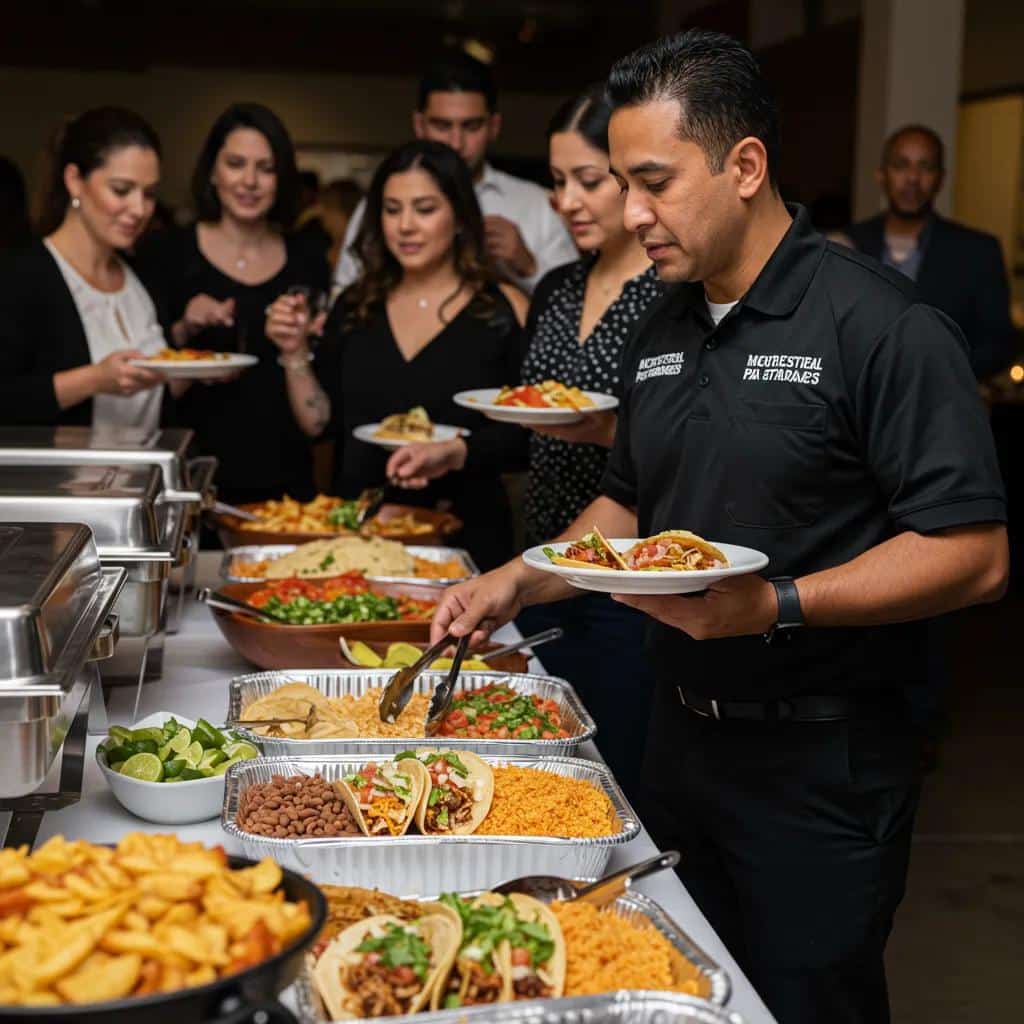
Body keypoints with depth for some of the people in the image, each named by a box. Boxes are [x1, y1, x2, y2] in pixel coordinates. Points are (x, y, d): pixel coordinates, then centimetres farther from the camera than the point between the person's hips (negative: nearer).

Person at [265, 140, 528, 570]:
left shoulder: (504, 309, -1)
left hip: (465, 536, -3)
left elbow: (528, 434, -6)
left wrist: (456, 452, -20)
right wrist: (296, 353, -1)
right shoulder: (355, 308, 11)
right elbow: (318, 422, 11)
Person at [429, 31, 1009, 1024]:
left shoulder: (877, 324, -16)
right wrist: (524, 581, 5)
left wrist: (777, 606, -28)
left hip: (819, 762, -7)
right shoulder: (660, 333, 8)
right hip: (680, 739, 7)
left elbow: (973, 554, -19)